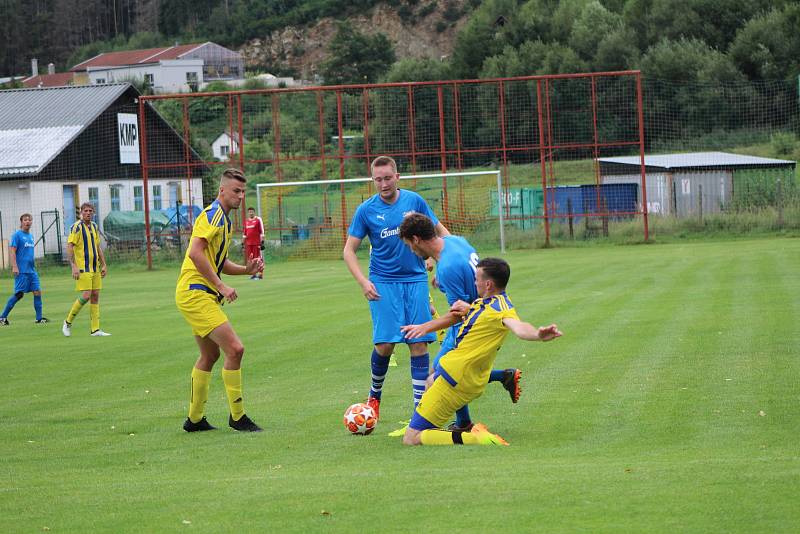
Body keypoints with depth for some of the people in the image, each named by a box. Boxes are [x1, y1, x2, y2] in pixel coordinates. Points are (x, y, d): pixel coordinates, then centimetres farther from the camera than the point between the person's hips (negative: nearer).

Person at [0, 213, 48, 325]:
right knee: (19, 294, -6)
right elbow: (12, 251, -12)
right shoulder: (17, 235, -7)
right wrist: (14, 267, -20)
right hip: (21, 271, -7)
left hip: (31, 270, 7)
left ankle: (39, 318, 3)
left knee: (37, 292, -1)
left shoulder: (30, 236, 16)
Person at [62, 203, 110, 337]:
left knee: (95, 296, 4)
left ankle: (95, 330, 6)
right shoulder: (77, 227, -9)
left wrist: (103, 265, 16)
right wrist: (74, 267, -22)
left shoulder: (94, 227, 14)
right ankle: (68, 322, 2)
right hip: (83, 269, -7)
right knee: (86, 296, -14)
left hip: (95, 268, 7)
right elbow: (69, 247, -14)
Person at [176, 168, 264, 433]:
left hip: (203, 295, 11)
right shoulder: (213, 214, -13)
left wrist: (246, 269, 8)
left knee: (210, 355, 19)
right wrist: (221, 286, -23)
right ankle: (237, 416, -7)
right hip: (196, 294, -11)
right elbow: (195, 253, -25)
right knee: (234, 349, -15)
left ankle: (195, 419, 28)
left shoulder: (223, 218, 18)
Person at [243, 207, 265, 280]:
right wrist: (243, 243, 17)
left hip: (257, 242, -5)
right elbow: (245, 233, 21)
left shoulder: (258, 220, -1)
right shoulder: (246, 221, 15)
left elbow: (262, 231, -4)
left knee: (257, 257, -6)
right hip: (249, 243, 5)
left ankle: (260, 274, -4)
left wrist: (262, 241, -10)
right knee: (250, 258, 5)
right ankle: (253, 274, 12)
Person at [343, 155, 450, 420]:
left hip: (415, 279, 2)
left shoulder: (414, 201, 1)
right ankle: (374, 395, 17)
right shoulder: (366, 210, -3)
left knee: (418, 344, -3)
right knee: (385, 344, -10)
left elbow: (440, 231, 12)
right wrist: (363, 281, -13)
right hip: (383, 283, -2)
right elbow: (349, 250, 1)